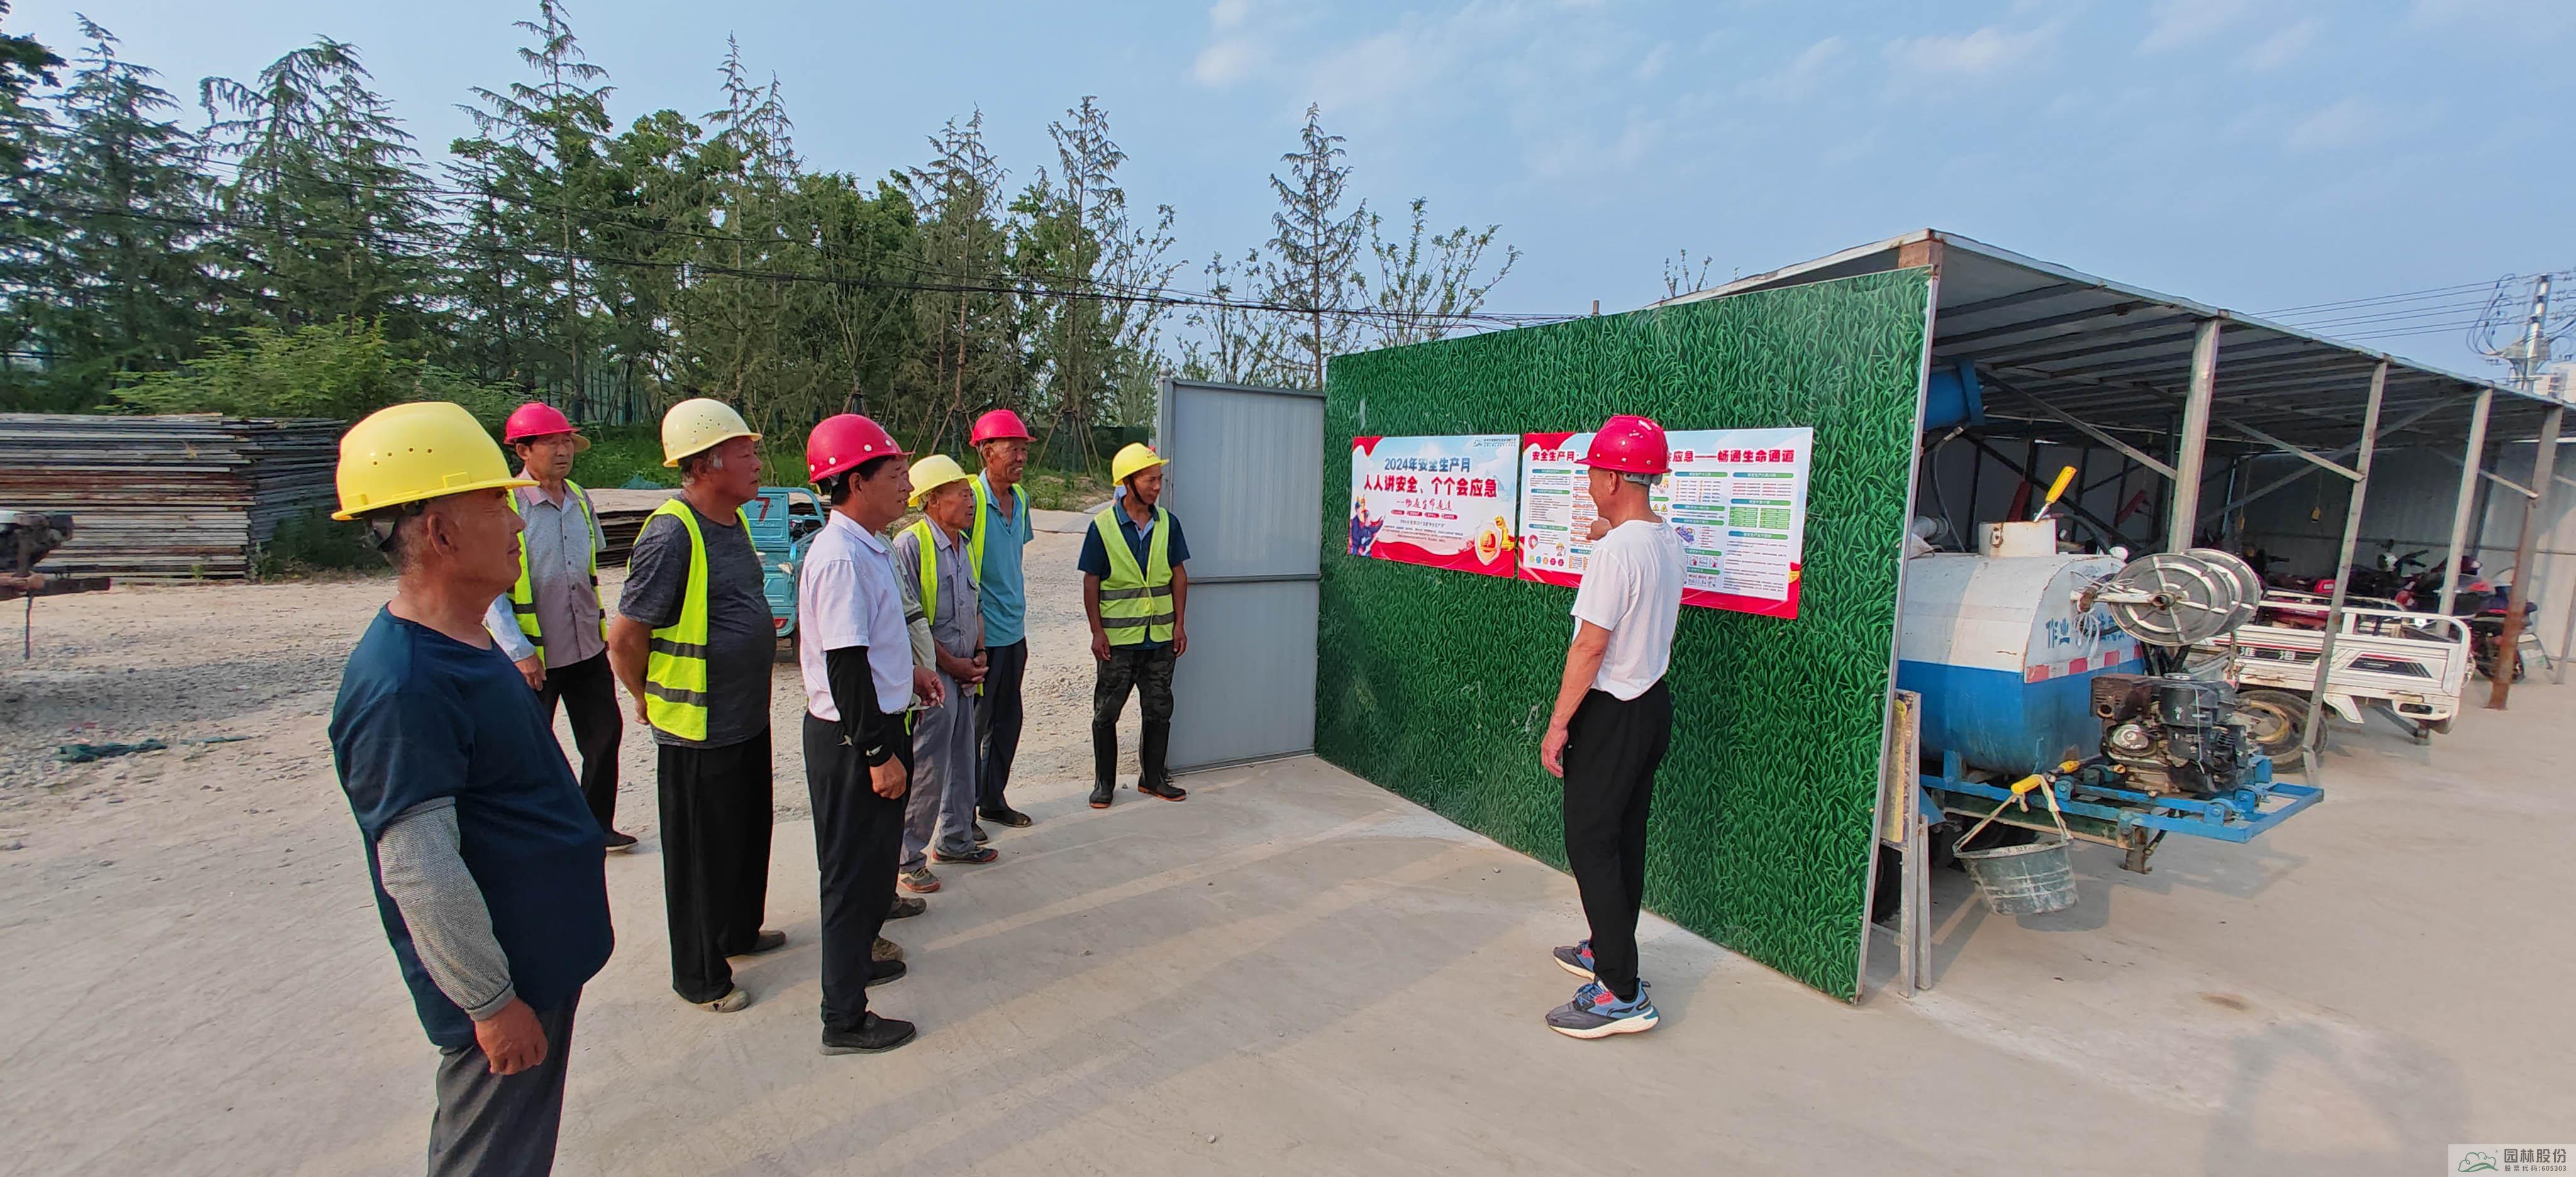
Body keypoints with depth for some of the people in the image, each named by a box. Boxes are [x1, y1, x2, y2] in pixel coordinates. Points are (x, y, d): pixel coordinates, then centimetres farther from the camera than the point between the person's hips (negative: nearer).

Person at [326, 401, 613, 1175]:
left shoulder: (467, 646, 5)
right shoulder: (402, 686, -27)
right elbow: (418, 870, -27)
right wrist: (491, 1002, -19)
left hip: (541, 960, 9)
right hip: (503, 986, -9)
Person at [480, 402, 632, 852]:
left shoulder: (579, 499, 7)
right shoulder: (505, 505, -13)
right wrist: (519, 650, -18)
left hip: (587, 647, 6)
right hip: (532, 656, -6)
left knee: (604, 734, 10)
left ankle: (597, 825, 25)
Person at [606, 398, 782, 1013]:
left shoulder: (734, 522, 6)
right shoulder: (671, 534, -22)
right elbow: (625, 639, -18)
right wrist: (651, 702, -4)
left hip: (748, 716, 9)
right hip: (697, 730, -8)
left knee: (748, 834, 23)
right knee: (701, 852, 7)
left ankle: (739, 929, 43)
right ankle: (699, 976, 25)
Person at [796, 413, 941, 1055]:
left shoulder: (860, 547, 8)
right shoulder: (841, 558, -24)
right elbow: (845, 667, -25)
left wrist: (906, 673, 16)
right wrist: (880, 754, -22)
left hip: (873, 726, 10)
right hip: (852, 738, -10)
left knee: (874, 859, 25)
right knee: (854, 869, 3)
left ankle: (857, 957, 45)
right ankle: (845, 1018, 17)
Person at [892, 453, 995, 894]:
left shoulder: (962, 545, 12)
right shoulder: (910, 545, -14)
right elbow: (908, 619, -17)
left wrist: (979, 652, 6)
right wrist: (951, 664, -13)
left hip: (963, 674, 8)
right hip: (931, 677, -8)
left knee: (962, 763, 16)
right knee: (926, 770, -2)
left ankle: (954, 841, 32)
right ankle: (908, 858, 12)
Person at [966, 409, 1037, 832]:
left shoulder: (1020, 498, 8)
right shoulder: (971, 498, -16)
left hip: (1014, 633, 8)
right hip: (982, 636, -8)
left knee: (1007, 722, 17)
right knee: (973, 726, 4)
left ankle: (994, 800, 32)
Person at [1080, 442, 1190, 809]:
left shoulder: (1167, 523, 2)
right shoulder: (1103, 526, -8)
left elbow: (1178, 575, 7)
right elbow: (1091, 582, -4)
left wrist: (1180, 624, 2)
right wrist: (1097, 631, -8)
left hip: (1161, 637, 3)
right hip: (1118, 638, -3)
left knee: (1159, 709, 11)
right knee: (1106, 712, 6)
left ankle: (1153, 777, 26)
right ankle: (1104, 782, 21)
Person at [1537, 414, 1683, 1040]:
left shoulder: (1615, 550, -22)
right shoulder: (1669, 542, 5)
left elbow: (1590, 646, -23)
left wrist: (1558, 724, -17)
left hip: (1611, 714, -9)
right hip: (1654, 705, 9)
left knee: (1590, 846, -2)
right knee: (1626, 840, 19)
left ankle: (1622, 994, 3)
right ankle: (1607, 952, 34)